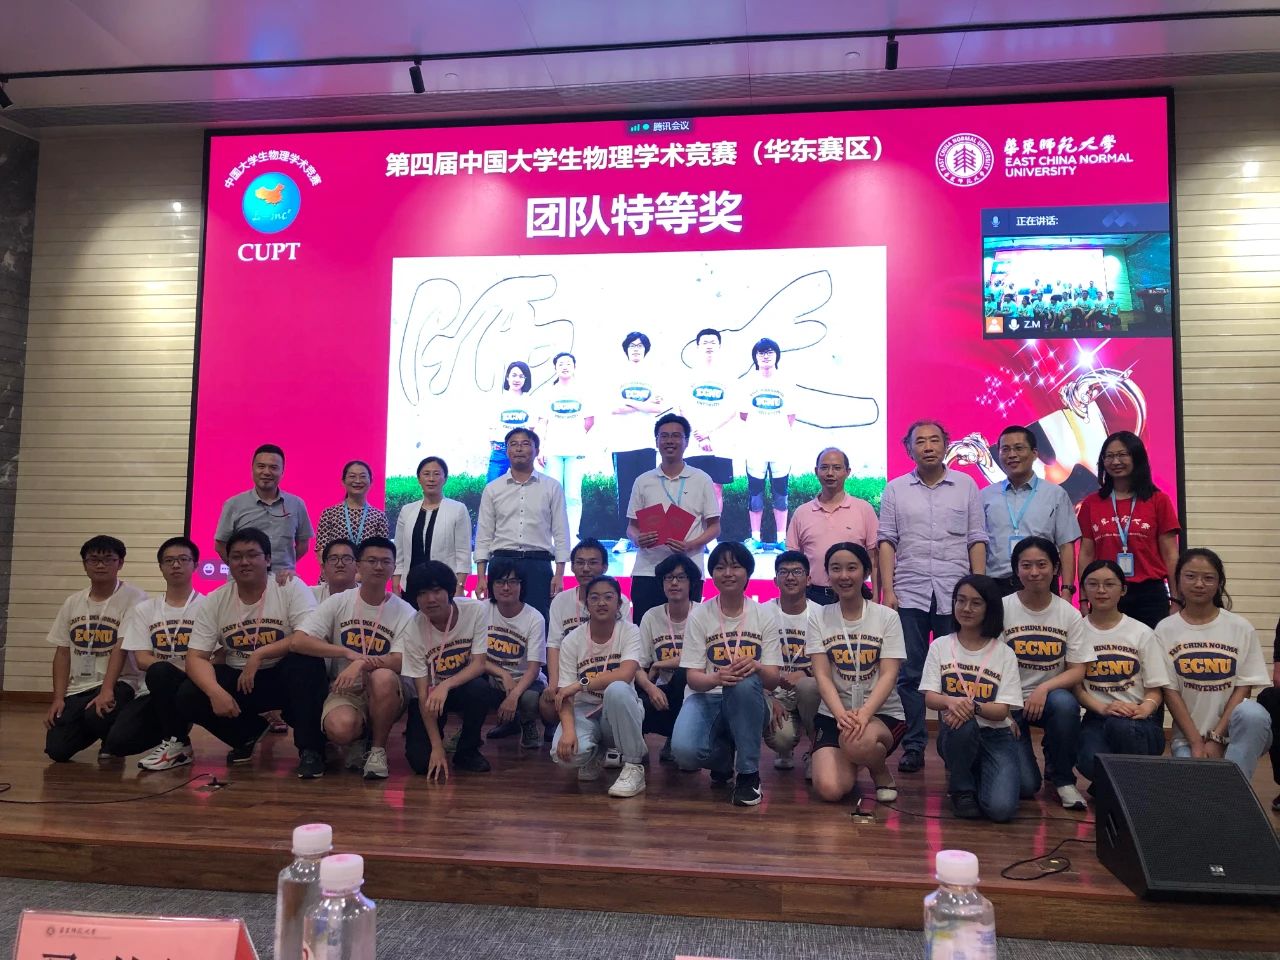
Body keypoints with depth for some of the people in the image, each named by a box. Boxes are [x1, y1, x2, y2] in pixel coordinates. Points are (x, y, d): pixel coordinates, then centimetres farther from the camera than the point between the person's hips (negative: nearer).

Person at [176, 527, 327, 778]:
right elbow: (196, 657, -7)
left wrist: (260, 655, -30)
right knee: (187, 698, -19)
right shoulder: (214, 601, -3)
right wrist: (216, 692, -26)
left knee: (308, 660, -35)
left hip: (285, 676, -4)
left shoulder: (292, 588, -13)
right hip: (238, 677, 4)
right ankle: (249, 733, 10)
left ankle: (310, 748, -21)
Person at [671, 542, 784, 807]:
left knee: (745, 682, -37)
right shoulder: (699, 615, -1)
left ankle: (748, 774, -18)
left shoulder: (765, 614, 0)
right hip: (707, 698, 0)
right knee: (684, 751, -31)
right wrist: (716, 678, -30)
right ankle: (725, 758, 8)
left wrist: (756, 667, -29)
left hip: (747, 704, 0)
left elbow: (772, 680, -5)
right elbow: (693, 677, -6)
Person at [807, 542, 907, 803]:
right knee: (829, 789, -21)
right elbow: (822, 676, -6)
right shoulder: (819, 619, 3)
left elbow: (888, 675, -10)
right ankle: (851, 761, 15)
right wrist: (841, 714, -25)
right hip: (834, 713, 2)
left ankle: (880, 770, -1)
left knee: (858, 742, -38)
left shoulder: (887, 617, -1)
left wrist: (864, 713, -28)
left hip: (882, 713, -2)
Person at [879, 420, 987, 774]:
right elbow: (887, 542, 6)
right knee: (909, 675, 3)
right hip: (908, 594, 1)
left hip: (955, 594, 0)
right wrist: (887, 590, -3)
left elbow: (977, 541, 7)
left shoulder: (966, 485, 8)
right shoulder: (895, 490, 9)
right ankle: (913, 747, 11)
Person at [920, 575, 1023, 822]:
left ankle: (977, 774, 14)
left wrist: (973, 706, -28)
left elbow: (1002, 710, -7)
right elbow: (929, 698, -6)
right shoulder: (940, 646, 2)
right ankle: (961, 787, -8)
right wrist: (951, 701, -30)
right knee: (963, 724, -38)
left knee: (1001, 808, -23)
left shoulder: (1004, 653, 0)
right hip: (955, 733, 0)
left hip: (995, 736, 0)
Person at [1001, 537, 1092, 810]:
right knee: (1024, 786, -17)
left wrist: (1044, 688, -21)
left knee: (1065, 703, -36)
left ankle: (1062, 777, -9)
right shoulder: (1002, 609, -7)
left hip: (1049, 697, 2)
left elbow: (1077, 671, -4)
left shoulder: (1069, 614, -2)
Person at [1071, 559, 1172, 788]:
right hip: (1097, 718, 0)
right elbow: (1076, 686, 3)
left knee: (1120, 725, -39)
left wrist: (1146, 708, -19)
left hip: (1139, 720, 0)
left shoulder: (1142, 633, 5)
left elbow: (1155, 689, 5)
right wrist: (1103, 707, -17)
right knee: (1091, 763, -33)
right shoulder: (1076, 631, 6)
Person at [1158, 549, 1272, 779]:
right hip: (1188, 734, -1)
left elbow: (1243, 687, -2)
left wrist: (1216, 738, -11)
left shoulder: (1241, 628, 1)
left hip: (1232, 726, 1)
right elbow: (1170, 691, -2)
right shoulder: (1166, 630, 1)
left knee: (1253, 712, -33)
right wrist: (1196, 743, -11)